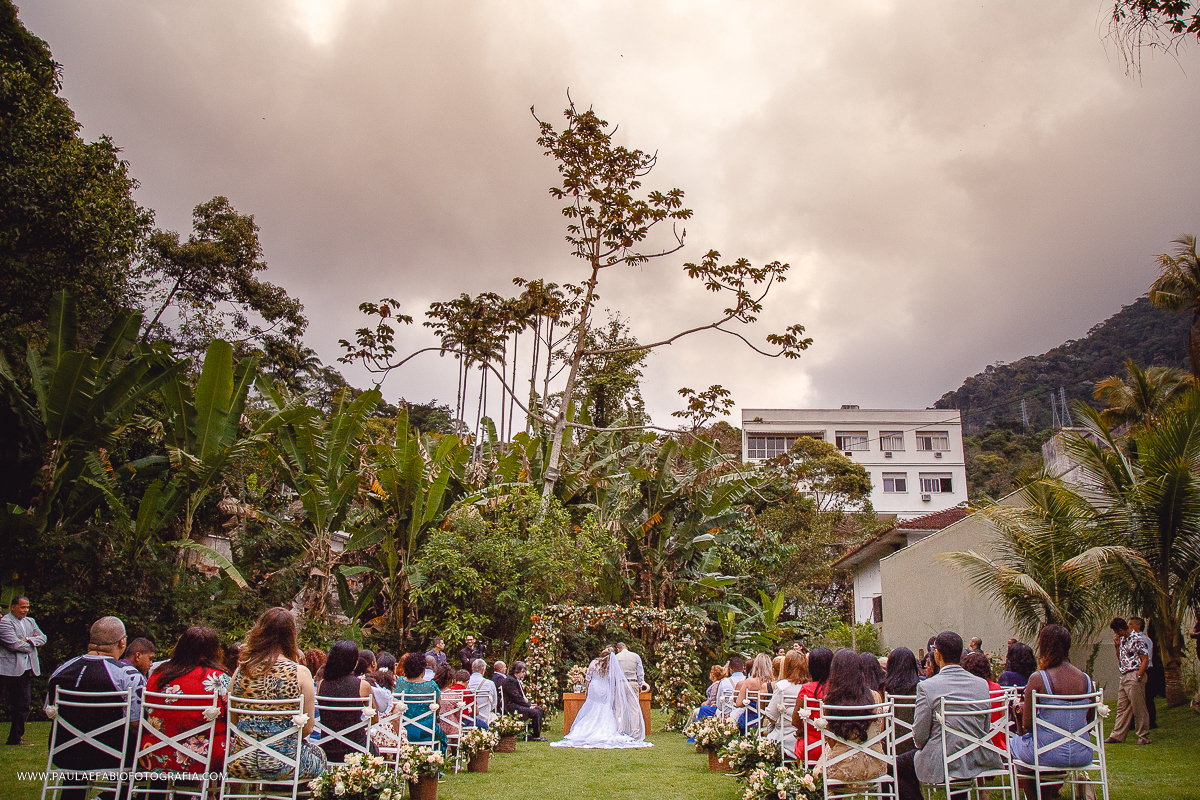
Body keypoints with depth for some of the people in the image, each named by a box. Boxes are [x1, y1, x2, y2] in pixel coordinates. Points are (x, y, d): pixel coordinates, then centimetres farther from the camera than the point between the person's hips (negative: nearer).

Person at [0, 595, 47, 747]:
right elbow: (15, 644, -17)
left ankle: (16, 738, 20)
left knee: (23, 705, 10)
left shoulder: (30, 621, 17)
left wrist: (29, 640, -8)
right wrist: (31, 644, -2)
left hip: (26, 670, 7)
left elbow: (43, 638, 10)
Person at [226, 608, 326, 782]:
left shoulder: (242, 670, -4)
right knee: (320, 754, 28)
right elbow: (307, 728, -8)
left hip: (242, 764, 3)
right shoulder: (301, 673, -12)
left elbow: (232, 721, 5)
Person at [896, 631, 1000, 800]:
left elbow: (920, 735, -9)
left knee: (899, 765, 16)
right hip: (978, 761, 5)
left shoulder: (926, 686, -15)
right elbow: (985, 729, 10)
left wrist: (922, 747, 13)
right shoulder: (982, 684, -1)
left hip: (941, 764, -5)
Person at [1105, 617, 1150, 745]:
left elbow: (1145, 660, -14)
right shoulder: (1122, 639, 15)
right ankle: (1118, 736, 12)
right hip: (1124, 677, 9)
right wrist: (1117, 646, 7)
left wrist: (1138, 677, -17)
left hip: (1134, 677, -9)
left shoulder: (1138, 639, -11)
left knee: (1139, 709, -1)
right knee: (1122, 708, 9)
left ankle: (1144, 737, 8)